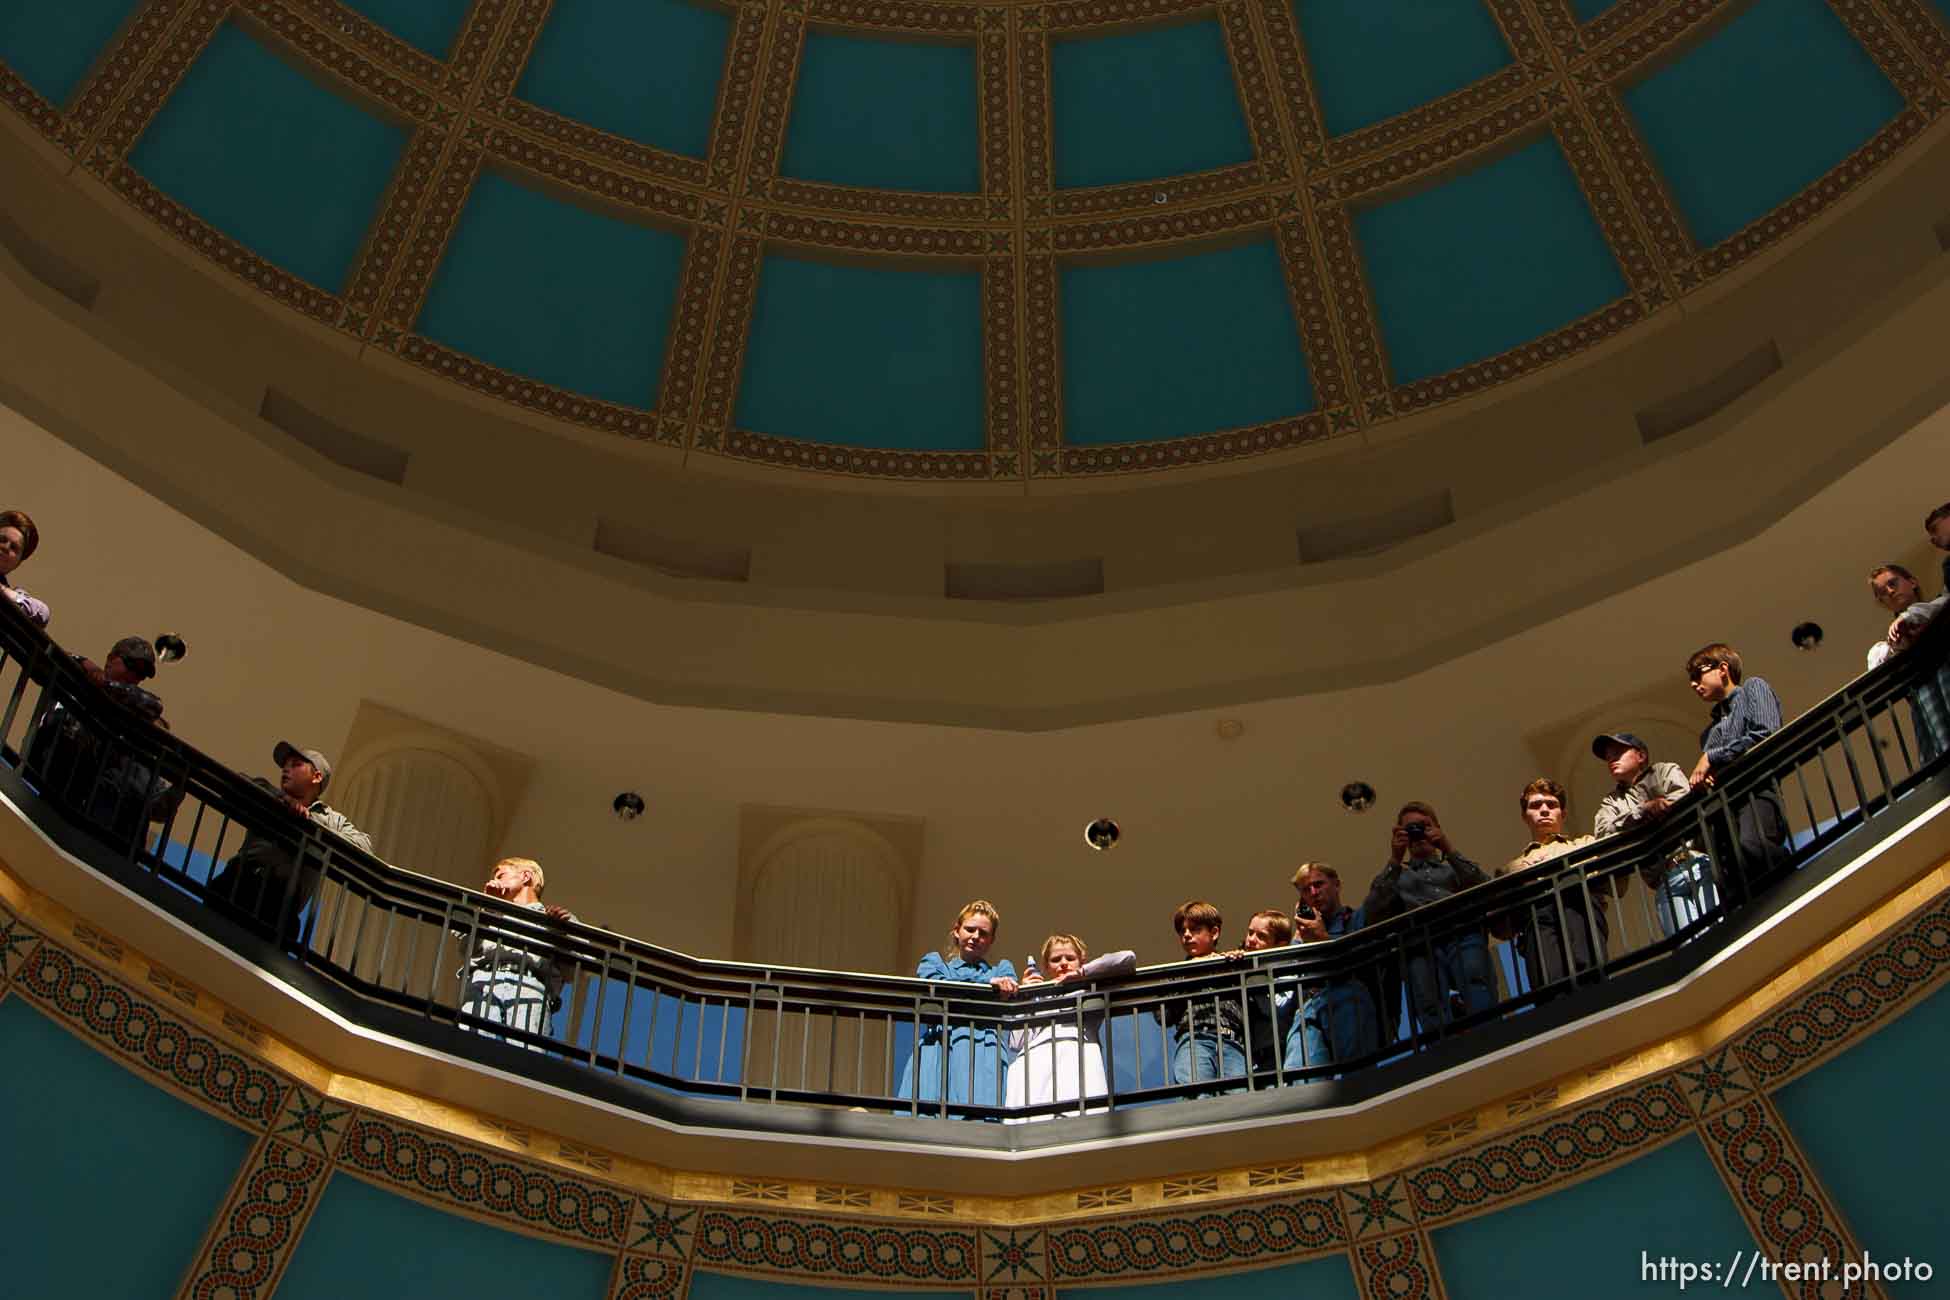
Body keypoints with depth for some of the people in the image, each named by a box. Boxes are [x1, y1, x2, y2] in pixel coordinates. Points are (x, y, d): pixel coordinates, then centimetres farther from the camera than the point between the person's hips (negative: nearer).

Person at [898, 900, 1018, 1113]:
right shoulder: (934, 962, 29)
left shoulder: (1001, 969, 30)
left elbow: (1011, 997, 9)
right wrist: (989, 982, -2)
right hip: (936, 1045, 0)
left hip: (981, 1049, 0)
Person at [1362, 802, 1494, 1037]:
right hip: (1420, 946, 0)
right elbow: (1374, 915, 12)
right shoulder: (1397, 876, 31)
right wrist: (1394, 861, 12)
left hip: (1462, 936, 0)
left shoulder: (1453, 867, 33)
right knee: (1433, 1017, -22)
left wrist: (1449, 850, 9)